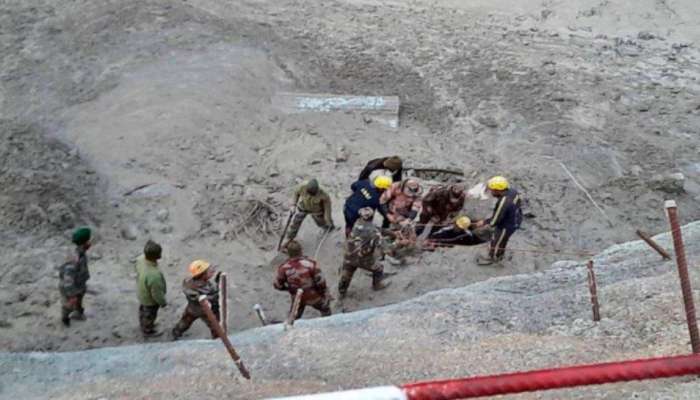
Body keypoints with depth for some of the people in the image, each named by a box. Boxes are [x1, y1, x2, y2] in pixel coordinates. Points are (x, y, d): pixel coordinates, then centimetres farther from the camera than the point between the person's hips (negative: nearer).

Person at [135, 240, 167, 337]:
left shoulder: (142, 258, -27)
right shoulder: (154, 275, -49)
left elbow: (136, 267, -1)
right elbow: (157, 294, -31)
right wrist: (163, 302, -10)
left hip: (142, 292, 6)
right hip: (150, 298, -6)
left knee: (143, 310, 34)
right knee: (149, 315, 25)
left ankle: (144, 325, 62)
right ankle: (148, 331, 54)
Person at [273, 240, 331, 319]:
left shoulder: (284, 268, -21)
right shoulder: (311, 264, -28)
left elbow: (277, 285, -7)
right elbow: (320, 282, -19)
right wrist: (325, 294, 1)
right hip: (313, 297, -2)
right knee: (325, 309, 28)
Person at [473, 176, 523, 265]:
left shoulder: (503, 203, -40)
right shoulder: (512, 191, -16)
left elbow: (495, 220, -29)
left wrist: (484, 222, -10)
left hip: (506, 226, -8)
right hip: (514, 220, 8)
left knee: (496, 241, 19)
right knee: (502, 238, 31)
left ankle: (492, 258, 45)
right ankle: (499, 255, 55)